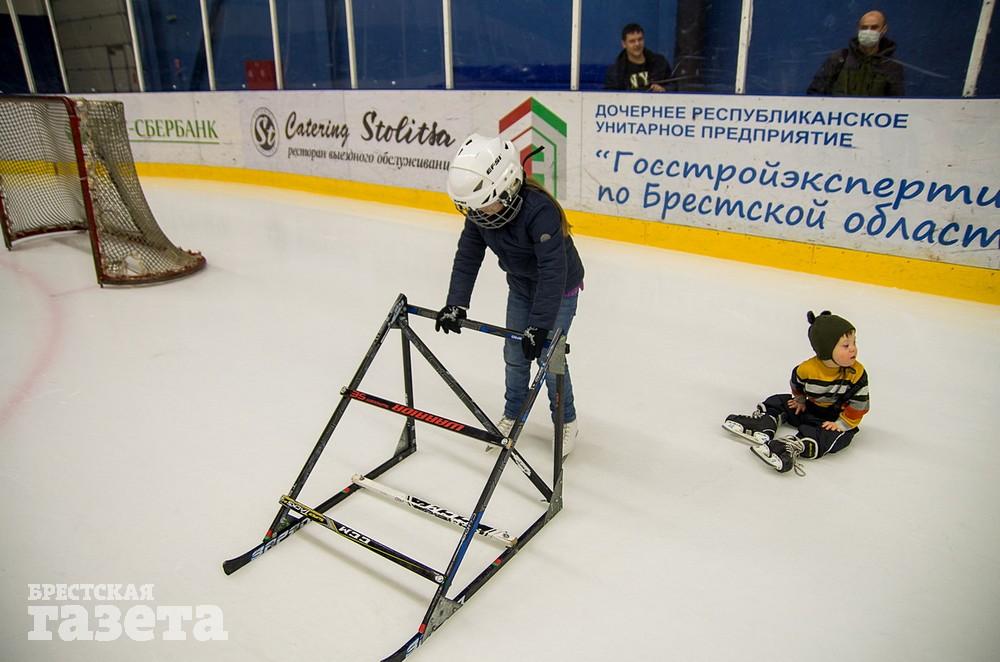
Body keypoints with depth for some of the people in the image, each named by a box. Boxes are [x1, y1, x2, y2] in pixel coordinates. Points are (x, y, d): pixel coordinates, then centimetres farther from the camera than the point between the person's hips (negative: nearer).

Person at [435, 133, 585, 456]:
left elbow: (553, 270, -41)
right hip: (520, 286, 6)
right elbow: (467, 257, -11)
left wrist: (540, 324, -42)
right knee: (514, 354, 10)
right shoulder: (479, 211, -17)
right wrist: (456, 304, -19)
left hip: (559, 288, -6)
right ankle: (513, 414, 31)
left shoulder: (540, 210, -38)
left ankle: (566, 422, 18)